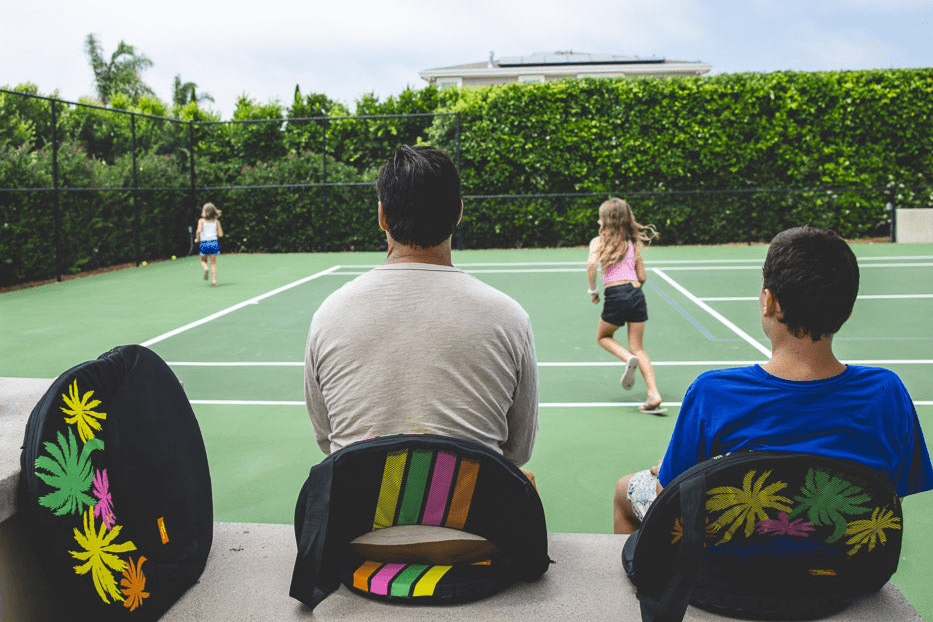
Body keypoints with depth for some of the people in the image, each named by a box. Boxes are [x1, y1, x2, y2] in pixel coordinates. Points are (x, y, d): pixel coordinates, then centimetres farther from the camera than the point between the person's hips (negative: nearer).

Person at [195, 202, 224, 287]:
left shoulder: (201, 220, -2)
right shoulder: (216, 221, 4)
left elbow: (199, 230, -16)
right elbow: (220, 234, 2)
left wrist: (197, 239, 0)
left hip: (204, 244, -1)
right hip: (214, 243, 1)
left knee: (203, 261, 20)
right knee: (213, 263, 8)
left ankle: (205, 268, -13)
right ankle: (214, 280, -3)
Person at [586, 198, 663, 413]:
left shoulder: (599, 241, 5)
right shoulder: (633, 243, 16)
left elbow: (591, 263, -14)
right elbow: (642, 277, 14)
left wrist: (593, 290, -3)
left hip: (615, 295, -4)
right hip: (637, 293, 4)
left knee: (603, 337, 23)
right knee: (638, 347, 9)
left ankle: (628, 359, -7)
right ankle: (653, 394, -3)